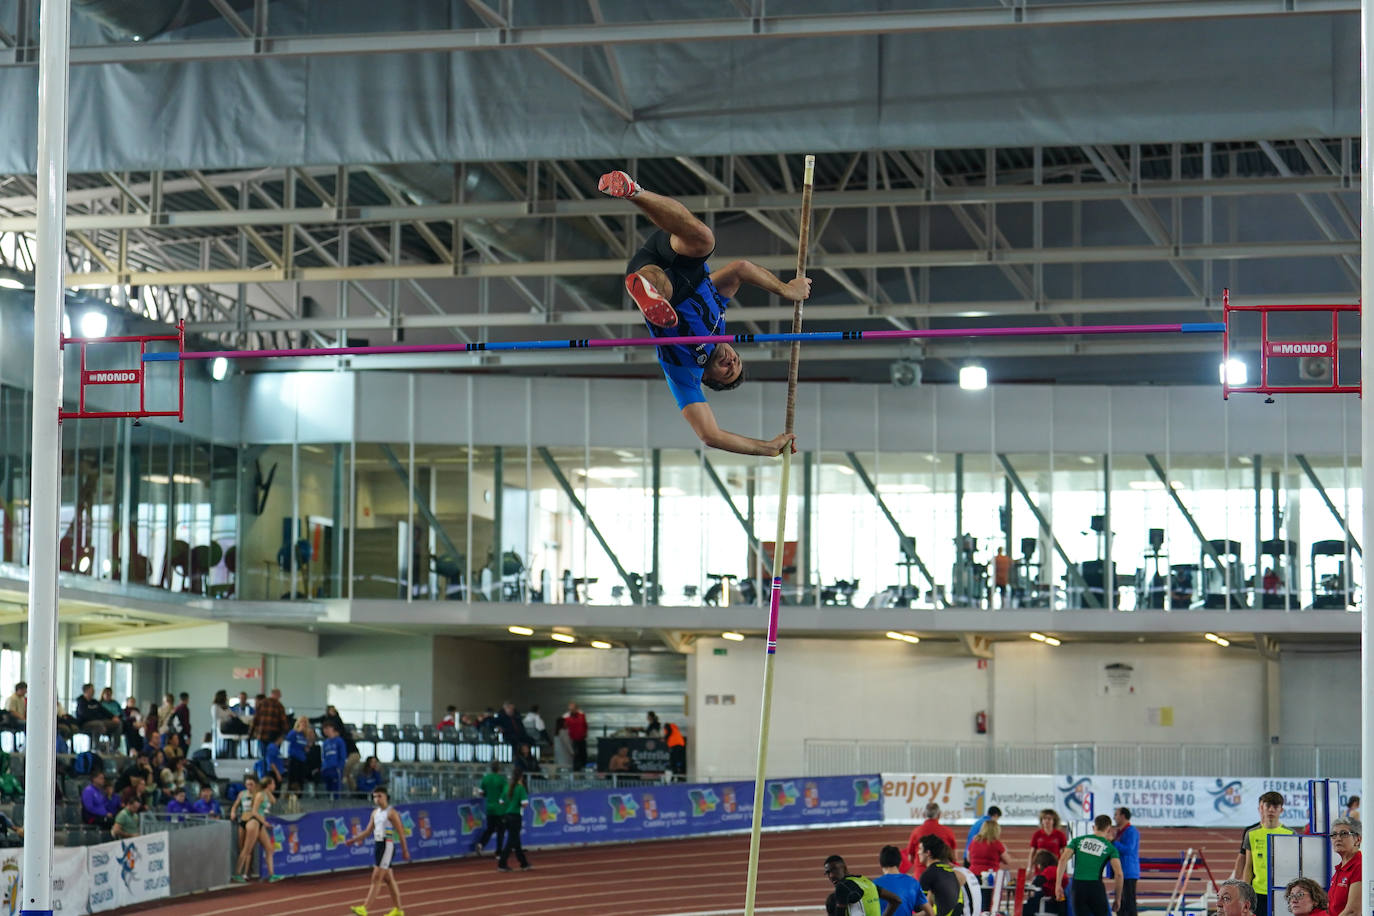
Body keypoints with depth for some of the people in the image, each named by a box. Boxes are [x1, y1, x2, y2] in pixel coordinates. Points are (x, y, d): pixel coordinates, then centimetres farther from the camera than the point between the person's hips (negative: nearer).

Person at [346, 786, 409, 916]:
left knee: (376, 878, -12)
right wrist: (353, 840, 7)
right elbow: (368, 831, 17)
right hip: (377, 845, 9)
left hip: (387, 846, -9)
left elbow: (400, 832, -8)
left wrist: (405, 850, -9)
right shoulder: (375, 813, 14)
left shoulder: (391, 813, -9)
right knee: (388, 879, 13)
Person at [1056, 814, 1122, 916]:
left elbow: (1063, 859, 0)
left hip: (1078, 885, 2)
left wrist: (1058, 884, 0)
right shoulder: (1110, 848, 7)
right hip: (1096, 887, -2)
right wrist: (1118, 898, 5)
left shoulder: (1078, 840, 13)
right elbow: (1118, 874, -4)